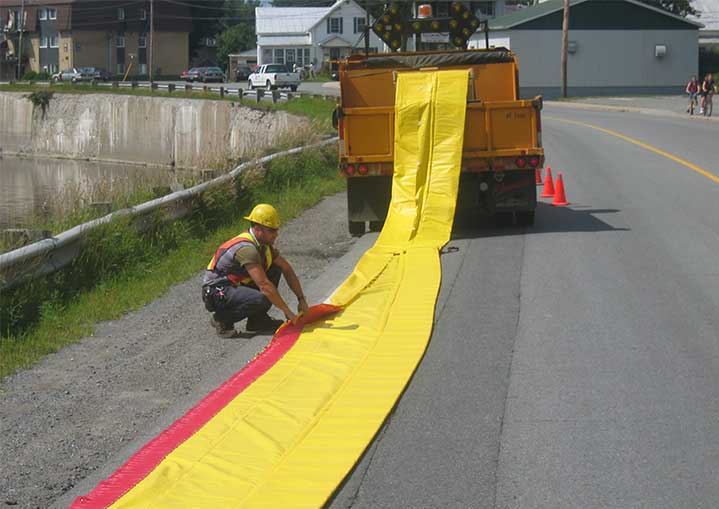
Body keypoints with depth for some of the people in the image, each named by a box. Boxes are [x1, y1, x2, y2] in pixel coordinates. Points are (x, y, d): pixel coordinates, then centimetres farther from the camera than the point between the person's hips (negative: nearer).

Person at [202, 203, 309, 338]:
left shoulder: (265, 245, 2)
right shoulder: (246, 248, -27)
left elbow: (287, 270, 10)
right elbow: (264, 285, -30)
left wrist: (302, 300, 4)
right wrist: (287, 312, -26)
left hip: (235, 286, 10)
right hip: (216, 292, -10)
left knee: (275, 269, 3)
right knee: (261, 299, -33)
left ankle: (258, 320, 4)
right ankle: (222, 319, -9)